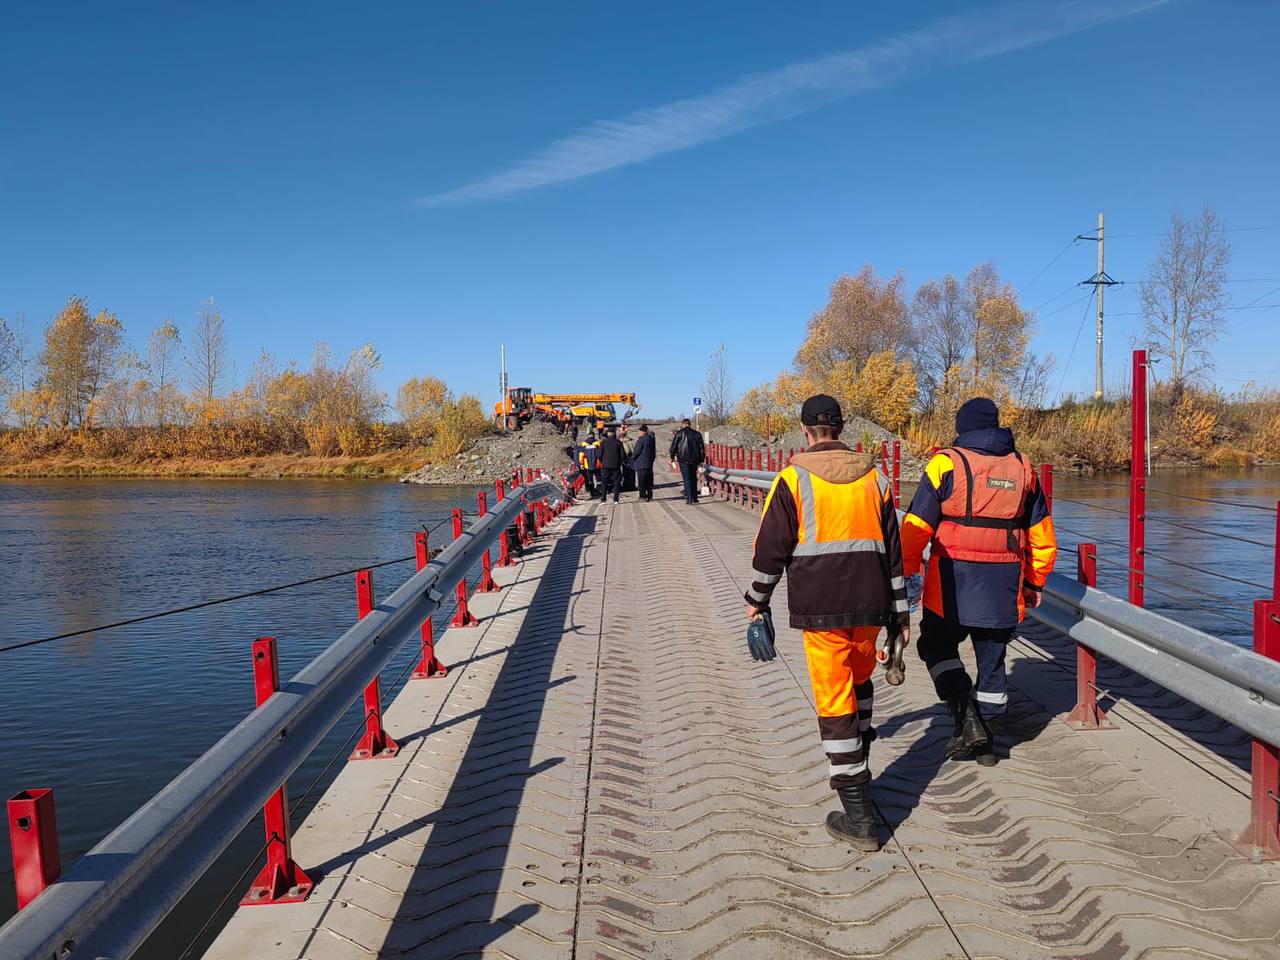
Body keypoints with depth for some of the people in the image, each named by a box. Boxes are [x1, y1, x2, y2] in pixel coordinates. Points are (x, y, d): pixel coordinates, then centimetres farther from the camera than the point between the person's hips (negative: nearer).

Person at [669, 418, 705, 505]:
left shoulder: (679, 433, -3)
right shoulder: (697, 434, 8)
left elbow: (673, 446, -1)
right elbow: (701, 448, 10)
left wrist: (672, 456, 12)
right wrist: (701, 460, 14)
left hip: (683, 459, -3)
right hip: (694, 459, 3)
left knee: (687, 479, -2)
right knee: (693, 478, 15)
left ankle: (689, 498, -8)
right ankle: (694, 498, 18)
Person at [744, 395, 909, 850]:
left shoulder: (793, 479, -6)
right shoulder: (874, 477, 7)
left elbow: (771, 547, -4)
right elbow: (892, 549, 10)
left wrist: (757, 599, 11)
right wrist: (899, 611, 17)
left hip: (820, 607, -4)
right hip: (870, 604, 5)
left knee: (835, 701, 0)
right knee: (860, 680, 26)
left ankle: (858, 817, 4)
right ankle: (855, 765, 38)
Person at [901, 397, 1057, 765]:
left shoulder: (946, 463, -5)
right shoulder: (1022, 466, 10)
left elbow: (917, 527, -10)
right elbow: (1041, 533, 16)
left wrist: (904, 572, -1)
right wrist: (1034, 581, 25)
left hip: (953, 582, -4)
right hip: (1003, 585, 4)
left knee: (937, 645, 12)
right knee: (992, 656, 13)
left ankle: (967, 717, -3)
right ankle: (984, 741, 21)